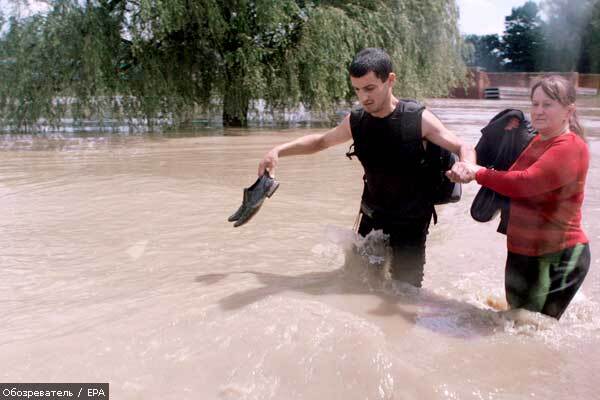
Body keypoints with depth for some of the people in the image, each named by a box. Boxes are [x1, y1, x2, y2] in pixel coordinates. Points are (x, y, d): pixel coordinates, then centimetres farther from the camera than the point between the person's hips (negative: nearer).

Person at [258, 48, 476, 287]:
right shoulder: (355, 122, -8)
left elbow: (463, 148, -15)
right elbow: (320, 141, 10)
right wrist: (278, 151, -2)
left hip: (411, 220, -4)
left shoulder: (419, 119, -20)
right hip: (372, 215, 4)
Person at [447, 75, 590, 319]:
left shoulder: (570, 147, -19)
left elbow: (524, 183, -29)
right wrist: (470, 172, -11)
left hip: (557, 258, -9)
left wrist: (479, 173, -16)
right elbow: (510, 179, 7)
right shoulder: (538, 142, 10)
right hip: (521, 253, 9)